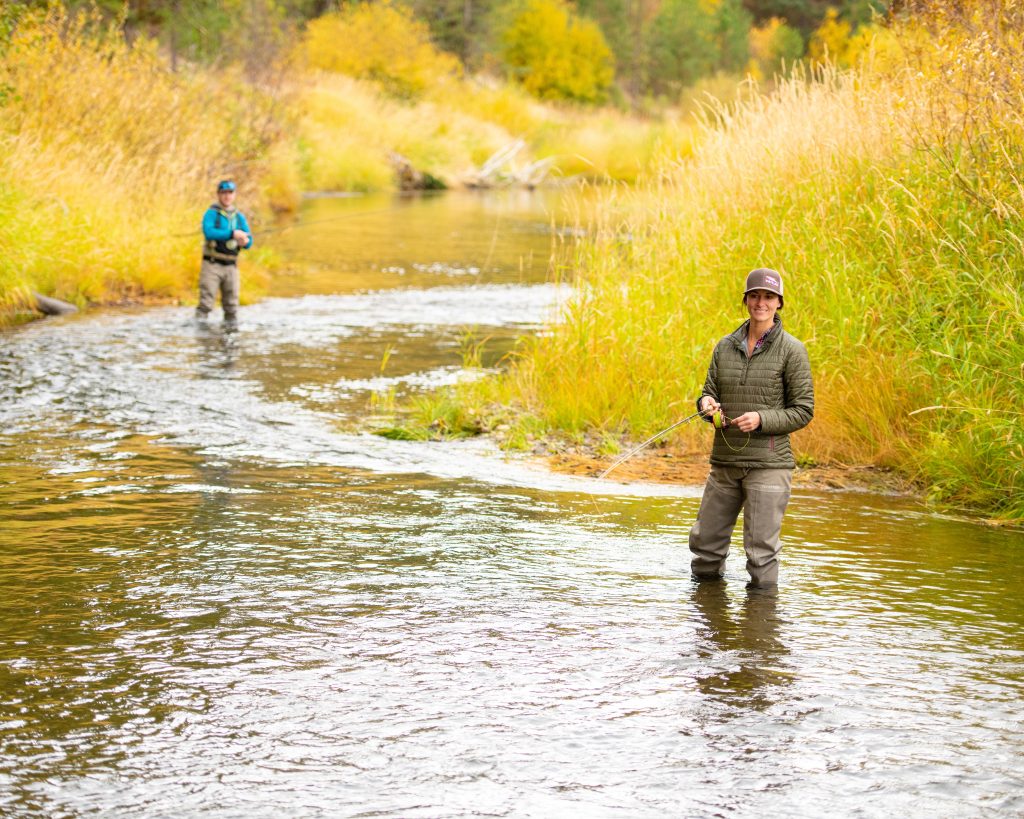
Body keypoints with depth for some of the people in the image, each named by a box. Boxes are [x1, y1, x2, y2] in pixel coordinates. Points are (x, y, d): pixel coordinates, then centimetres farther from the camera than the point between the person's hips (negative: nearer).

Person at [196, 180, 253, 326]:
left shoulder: (239, 217, 14)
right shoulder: (211, 213, -2)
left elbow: (249, 241, 10)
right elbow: (208, 232, -20)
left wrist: (244, 242, -15)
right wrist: (232, 234, -26)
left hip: (231, 266, 5)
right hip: (212, 264, -5)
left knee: (231, 306, 5)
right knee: (205, 303, -12)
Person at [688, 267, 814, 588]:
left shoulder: (791, 350, -5)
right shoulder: (725, 347, 9)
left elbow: (803, 411, -6)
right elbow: (709, 393, 12)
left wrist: (761, 419, -19)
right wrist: (707, 403, -12)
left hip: (768, 464, -5)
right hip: (725, 462, 5)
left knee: (761, 549, -4)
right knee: (705, 542, 12)